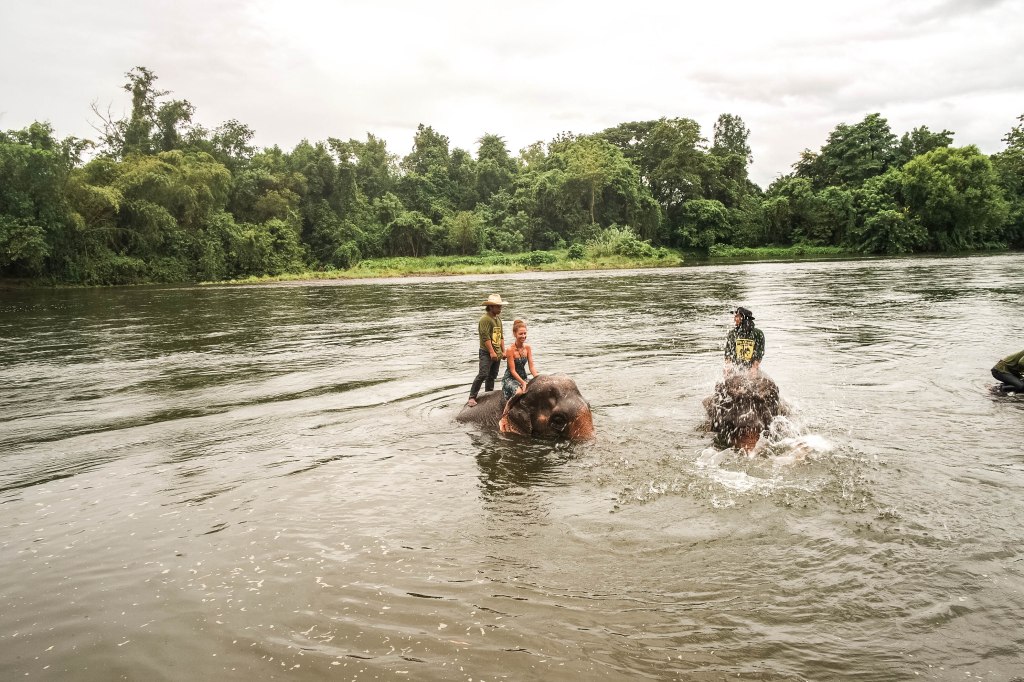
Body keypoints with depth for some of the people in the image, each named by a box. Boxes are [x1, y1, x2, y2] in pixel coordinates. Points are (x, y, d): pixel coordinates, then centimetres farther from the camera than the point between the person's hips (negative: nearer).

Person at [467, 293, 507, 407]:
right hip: (486, 352, -8)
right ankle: (472, 398, -13)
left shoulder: (498, 319, 17)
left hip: (497, 354, 8)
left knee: (492, 376, 12)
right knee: (483, 374, -16)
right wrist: (491, 352, -20)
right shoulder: (485, 319, -11)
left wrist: (503, 351, 16)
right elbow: (485, 337, -18)